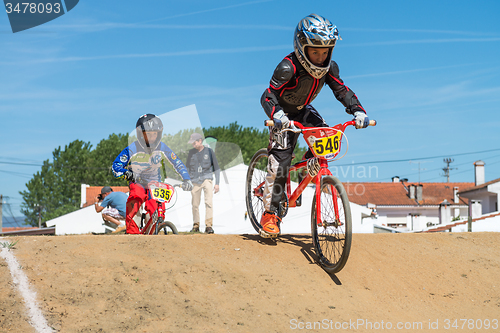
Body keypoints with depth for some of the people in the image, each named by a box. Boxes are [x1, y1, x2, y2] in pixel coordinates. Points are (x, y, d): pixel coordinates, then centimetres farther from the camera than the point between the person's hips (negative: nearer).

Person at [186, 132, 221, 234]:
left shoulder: (209, 151, 2)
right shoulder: (191, 152, 8)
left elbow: (216, 168, 6)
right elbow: (188, 168, 17)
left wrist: (217, 183, 2)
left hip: (207, 179, -2)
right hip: (195, 180, 2)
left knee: (209, 202, -17)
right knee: (195, 204, 3)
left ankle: (209, 225, -18)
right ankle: (196, 225, 15)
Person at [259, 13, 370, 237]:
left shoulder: (329, 68, -16)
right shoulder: (288, 67, -32)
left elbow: (342, 90, -10)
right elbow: (269, 95, -34)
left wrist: (358, 111, -27)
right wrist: (277, 114, -54)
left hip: (302, 110, 5)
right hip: (283, 113, -5)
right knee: (280, 159, -14)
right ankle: (269, 214, -5)